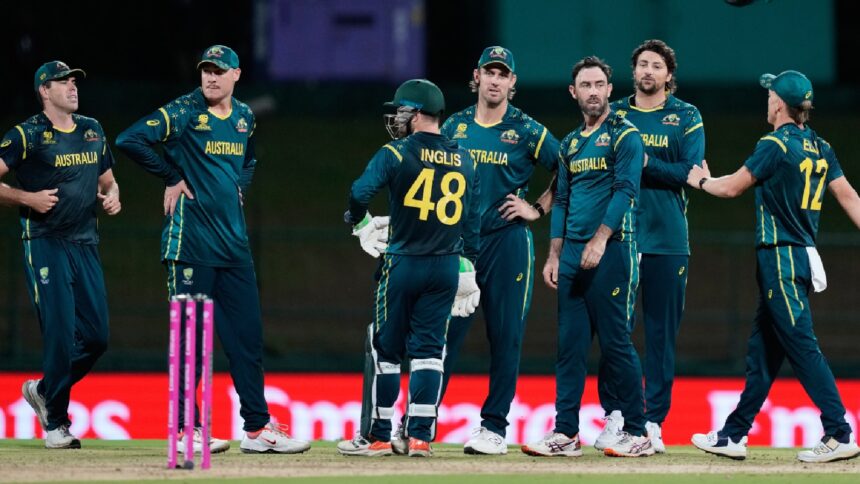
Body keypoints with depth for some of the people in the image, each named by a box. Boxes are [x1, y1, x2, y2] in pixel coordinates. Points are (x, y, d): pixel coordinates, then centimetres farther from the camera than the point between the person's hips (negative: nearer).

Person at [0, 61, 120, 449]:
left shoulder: (92, 131, 14)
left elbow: (107, 179, 26)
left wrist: (112, 197, 4)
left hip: (86, 245, 6)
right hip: (45, 244, -6)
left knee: (97, 336, 1)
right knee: (61, 332, -12)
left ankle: (44, 390, 24)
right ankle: (55, 423, -2)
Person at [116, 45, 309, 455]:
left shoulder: (244, 117, 12)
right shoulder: (183, 113, -8)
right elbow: (129, 141, -18)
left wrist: (239, 190, 12)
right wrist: (172, 178, -12)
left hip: (233, 241, 6)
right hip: (191, 241, -6)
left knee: (247, 333, 5)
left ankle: (257, 428, 9)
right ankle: (185, 429, 4)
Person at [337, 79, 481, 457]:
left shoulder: (397, 153, -8)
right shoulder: (464, 160, 9)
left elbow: (360, 192, -19)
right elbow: (472, 220, 12)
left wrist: (359, 222, 1)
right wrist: (467, 269, 17)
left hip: (403, 264, -4)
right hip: (446, 267, 4)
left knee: (386, 349, 5)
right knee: (428, 350, 6)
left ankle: (378, 437, 7)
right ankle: (420, 436, 0)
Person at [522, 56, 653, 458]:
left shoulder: (624, 136, -3)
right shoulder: (570, 144, 19)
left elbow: (625, 191, -12)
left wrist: (600, 240, -20)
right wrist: (554, 255, 12)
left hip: (612, 249, -7)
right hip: (572, 254, 7)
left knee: (615, 341, -8)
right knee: (570, 344, 4)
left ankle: (637, 433, -3)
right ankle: (565, 433, 5)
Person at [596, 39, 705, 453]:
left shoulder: (686, 117, 7)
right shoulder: (613, 115, 12)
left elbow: (691, 172, -5)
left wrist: (641, 161, -12)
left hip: (667, 241, -1)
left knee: (662, 332, -1)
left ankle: (653, 421, 2)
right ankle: (614, 415, 3)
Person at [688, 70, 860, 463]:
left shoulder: (775, 146, -12)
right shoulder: (820, 149, 11)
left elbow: (732, 187, -5)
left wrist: (701, 181, 15)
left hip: (781, 259, -9)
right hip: (805, 255, 9)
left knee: (802, 346, -12)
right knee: (762, 349, 13)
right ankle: (734, 435, 19)